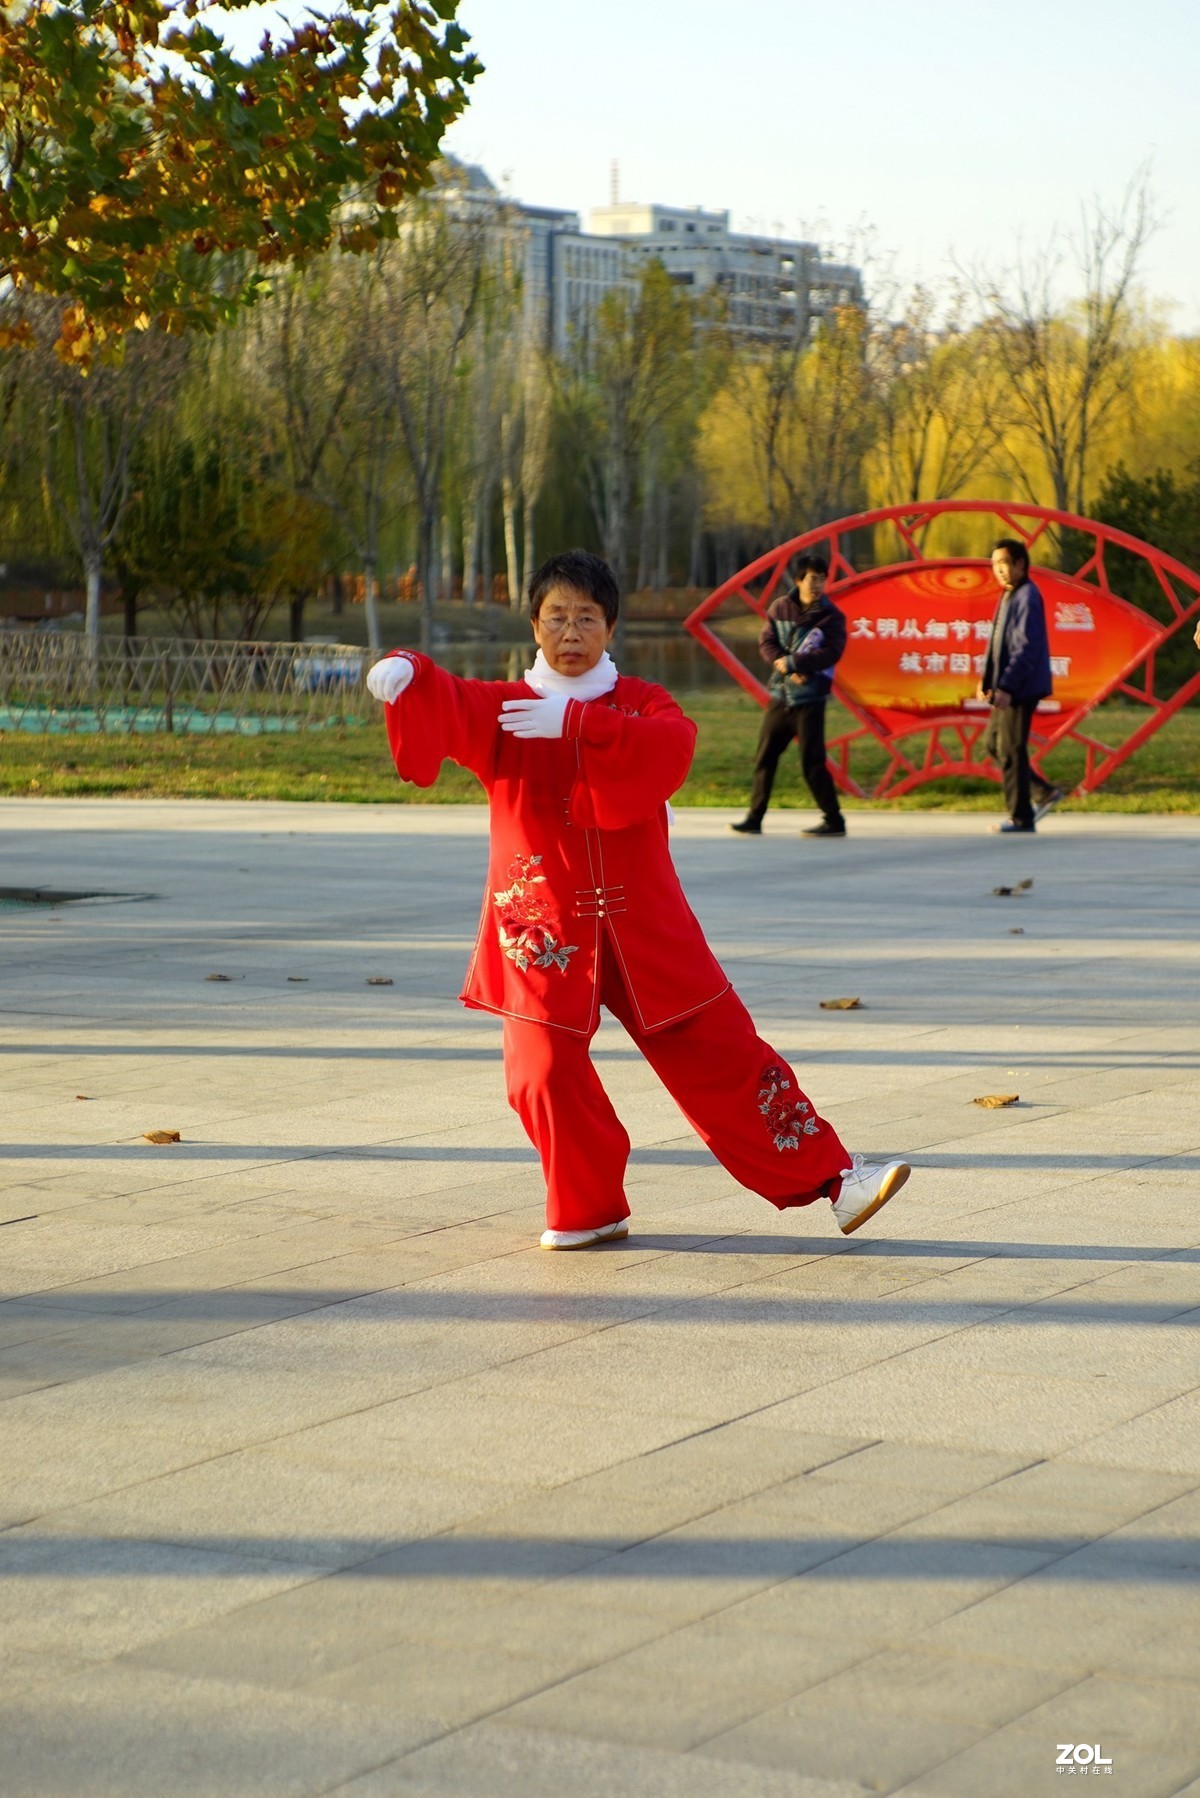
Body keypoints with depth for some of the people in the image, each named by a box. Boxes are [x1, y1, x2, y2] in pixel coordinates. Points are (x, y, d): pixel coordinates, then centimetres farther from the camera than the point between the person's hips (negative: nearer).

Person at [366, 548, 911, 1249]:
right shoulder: (505, 707, 5)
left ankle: (833, 1176, 9)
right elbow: (447, 707, -16)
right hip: (543, 928, 0)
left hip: (644, 923, 0)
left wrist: (576, 723, -29)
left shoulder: (641, 703, 5)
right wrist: (406, 673, -39)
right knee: (545, 1073, -9)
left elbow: (673, 747, -19)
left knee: (724, 1052, 2)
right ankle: (590, 1211, 13)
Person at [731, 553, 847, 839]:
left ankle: (834, 821, 1)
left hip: (809, 699, -4)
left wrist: (791, 662, -18)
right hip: (779, 695, 4)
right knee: (764, 758, 7)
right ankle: (754, 818, 15)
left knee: (812, 763, -7)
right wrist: (789, 671, -14)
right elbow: (766, 643, 1)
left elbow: (831, 654, -15)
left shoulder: (831, 616, -5)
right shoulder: (780, 608, 6)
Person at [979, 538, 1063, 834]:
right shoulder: (1008, 596, 15)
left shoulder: (1027, 598, -15)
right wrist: (986, 679, 15)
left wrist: (1006, 686, -26)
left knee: (1011, 750, -6)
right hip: (1006, 688, 10)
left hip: (1021, 688, -10)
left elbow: (1026, 647, -22)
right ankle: (1045, 792, 20)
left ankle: (1022, 818, 2)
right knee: (992, 743, 15)